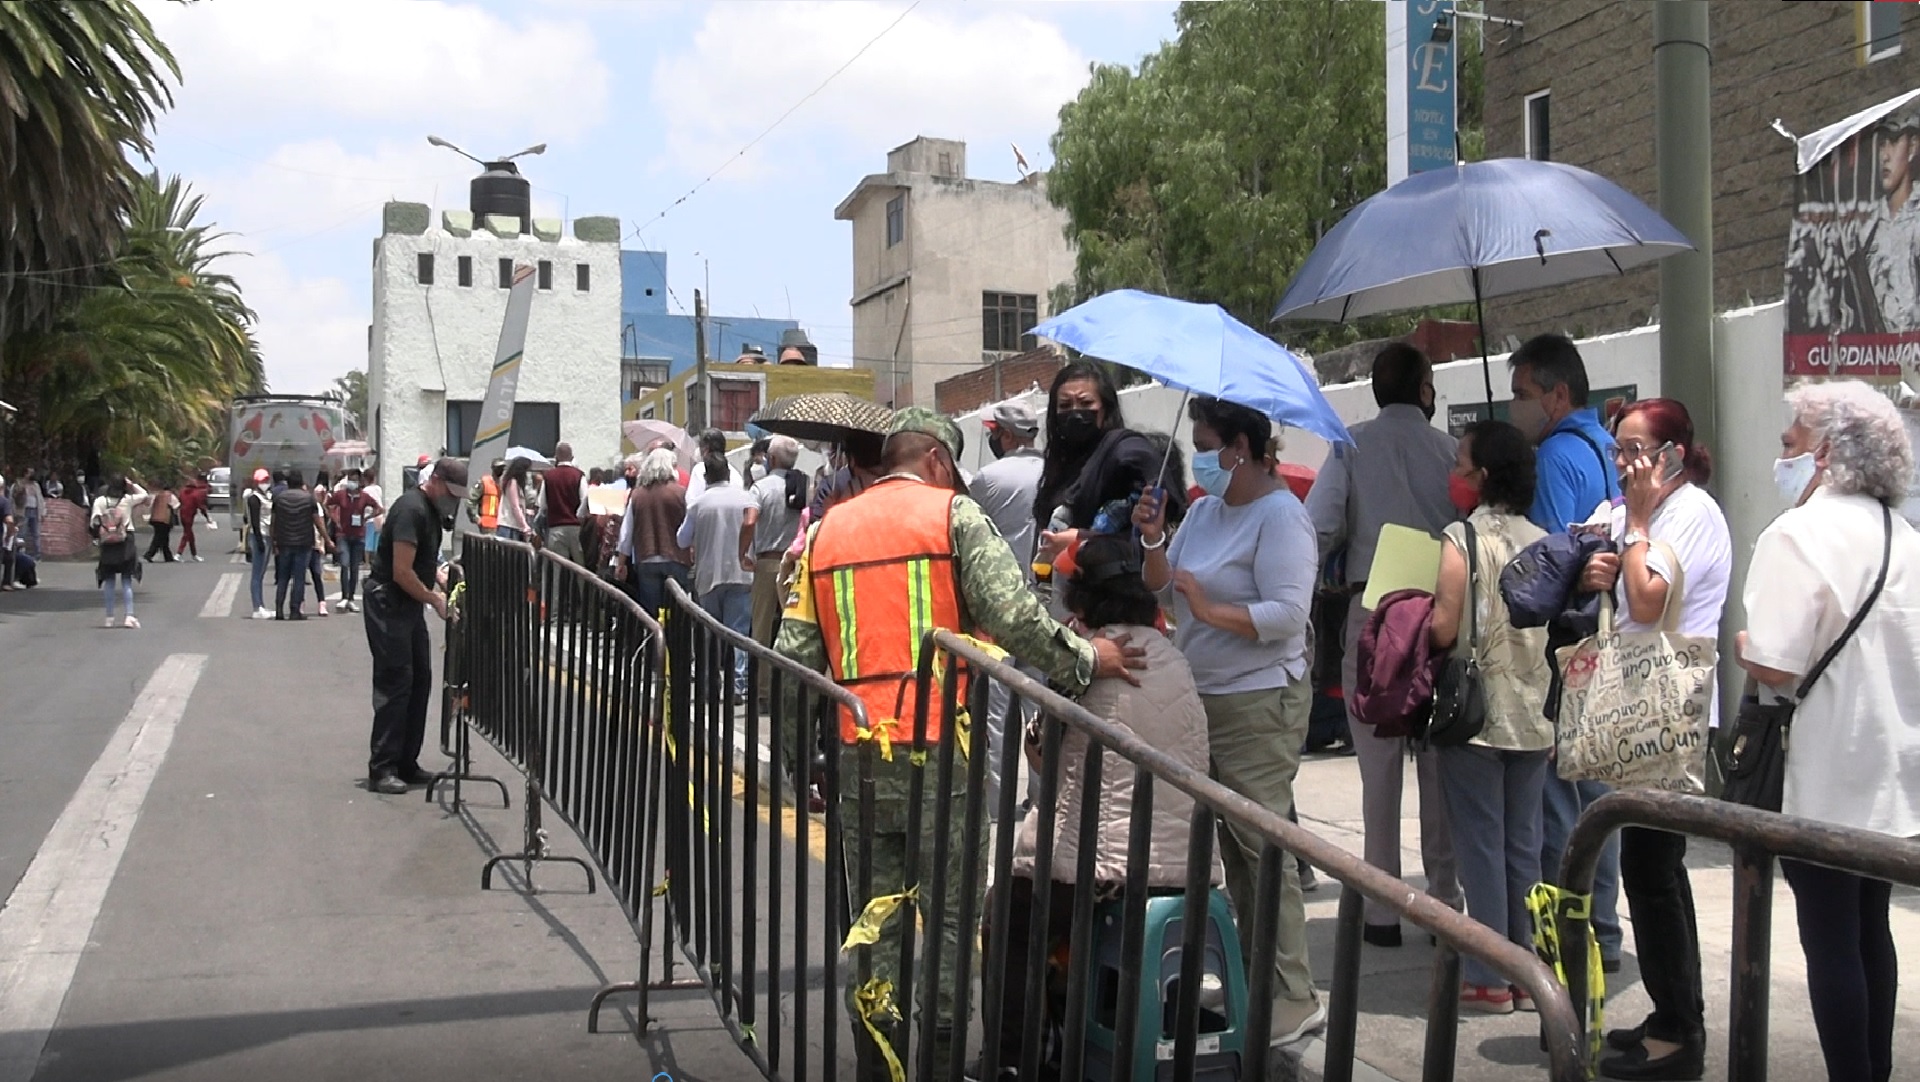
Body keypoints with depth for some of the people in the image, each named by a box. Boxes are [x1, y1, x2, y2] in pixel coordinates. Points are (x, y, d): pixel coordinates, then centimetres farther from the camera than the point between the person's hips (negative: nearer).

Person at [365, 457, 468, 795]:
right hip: (387, 604, -10)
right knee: (395, 684, -9)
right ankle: (381, 769, -4)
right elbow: (402, 572, -23)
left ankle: (406, 764, 17)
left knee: (420, 681, 10)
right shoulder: (411, 510, -19)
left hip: (409, 605, 10)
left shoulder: (430, 510, 12)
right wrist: (434, 599, -12)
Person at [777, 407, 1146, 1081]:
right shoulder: (954, 514, -1)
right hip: (939, 749, -4)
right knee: (949, 920, 6)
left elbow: (794, 659, 8)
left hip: (856, 755, 5)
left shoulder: (827, 531, 13)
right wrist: (1086, 660, 1)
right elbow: (1016, 619, -13)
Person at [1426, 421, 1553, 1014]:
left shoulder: (1463, 540, -12)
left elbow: (1443, 629, -18)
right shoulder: (1543, 542, 5)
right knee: (1524, 848, 12)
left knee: (1481, 847, 1)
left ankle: (1489, 979, 6)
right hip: (1532, 717, 6)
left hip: (1474, 715, -5)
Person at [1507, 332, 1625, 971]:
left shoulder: (1557, 455, -13)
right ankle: (1601, 934, 23)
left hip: (1562, 649, -9)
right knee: (1594, 788, 15)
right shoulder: (1608, 447, 14)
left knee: (1554, 793, -3)